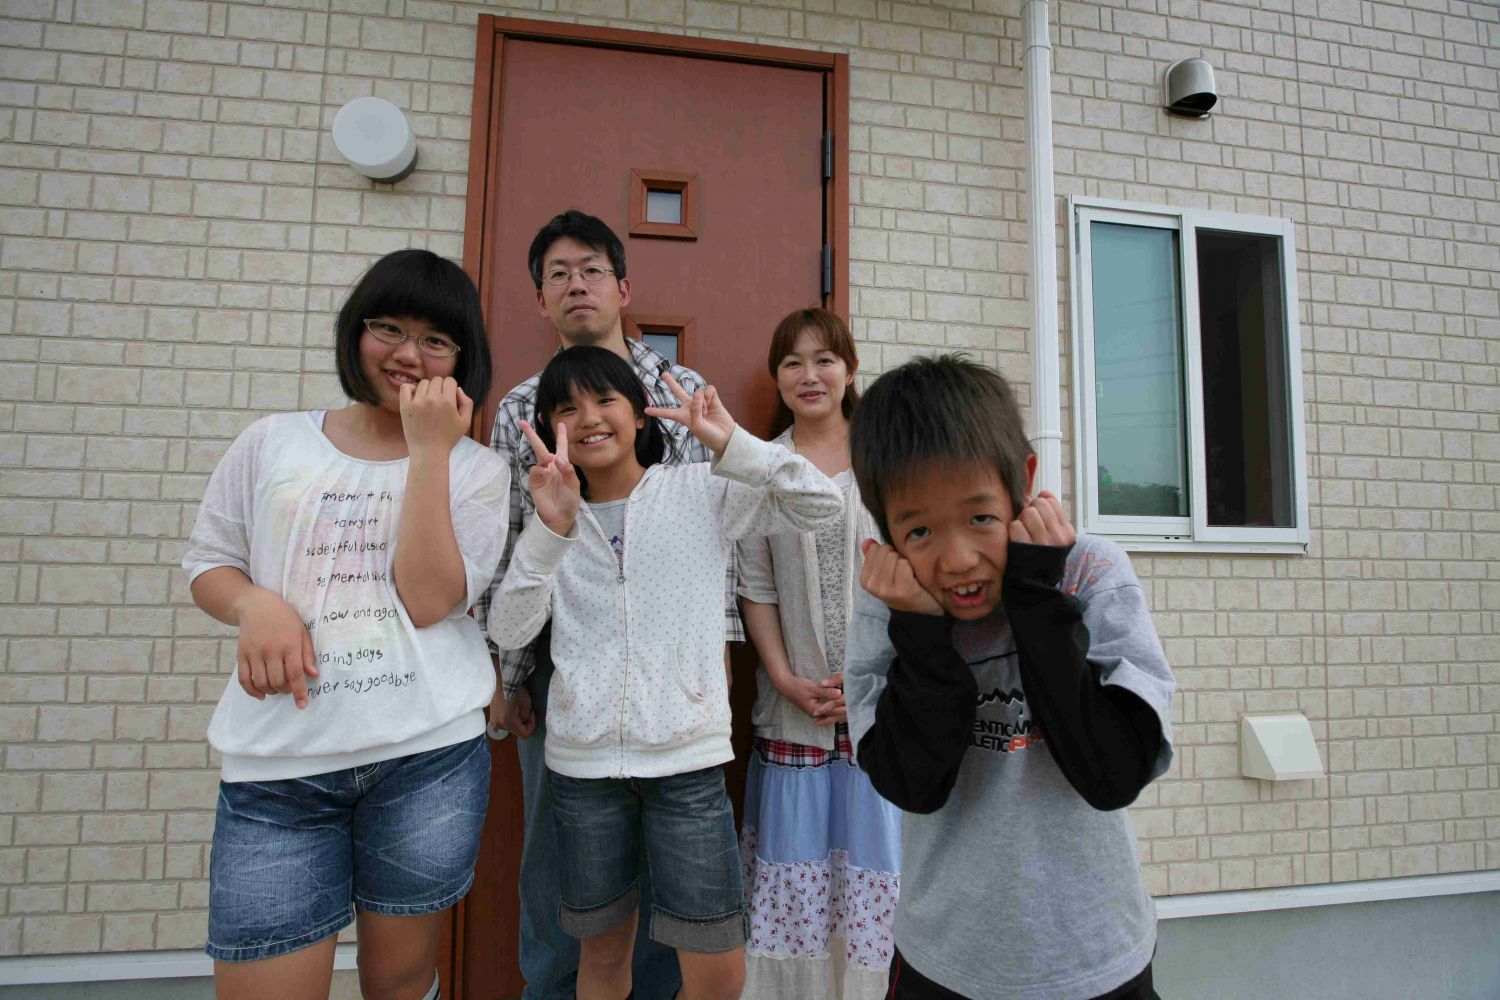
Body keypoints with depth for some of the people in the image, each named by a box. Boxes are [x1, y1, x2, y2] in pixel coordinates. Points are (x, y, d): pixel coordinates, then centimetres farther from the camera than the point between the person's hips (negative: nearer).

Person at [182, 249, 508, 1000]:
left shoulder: (475, 470, 2)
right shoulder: (272, 443, 7)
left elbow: (428, 600, -12)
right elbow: (207, 562, 13)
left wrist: (428, 450, -13)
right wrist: (257, 605, -10)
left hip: (428, 755, 0)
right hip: (275, 766, 1)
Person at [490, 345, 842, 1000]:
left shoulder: (702, 492, 0)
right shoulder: (555, 519, 7)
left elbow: (821, 504, -7)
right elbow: (508, 633, -5)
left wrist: (731, 445, -17)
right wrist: (549, 530, -18)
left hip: (685, 755, -2)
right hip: (581, 760, 2)